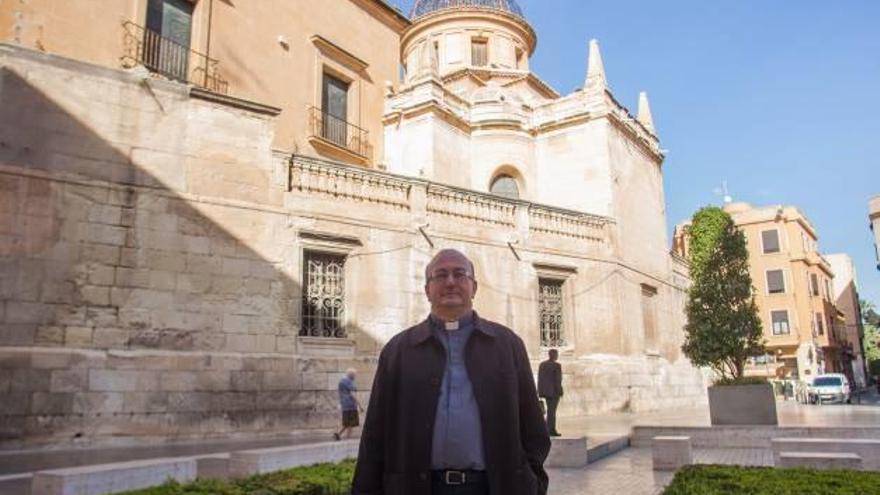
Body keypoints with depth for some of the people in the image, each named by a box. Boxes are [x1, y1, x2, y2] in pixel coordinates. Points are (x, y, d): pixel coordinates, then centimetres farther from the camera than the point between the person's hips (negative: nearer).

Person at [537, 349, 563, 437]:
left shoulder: (542, 364, 6)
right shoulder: (557, 365, -14)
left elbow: (539, 378, 8)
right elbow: (558, 380, -16)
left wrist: (540, 391, 13)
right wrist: (560, 392, -10)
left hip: (545, 390, 7)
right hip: (554, 391, -7)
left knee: (551, 410, 16)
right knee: (551, 410, -2)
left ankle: (552, 429, 18)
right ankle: (549, 430, 1)